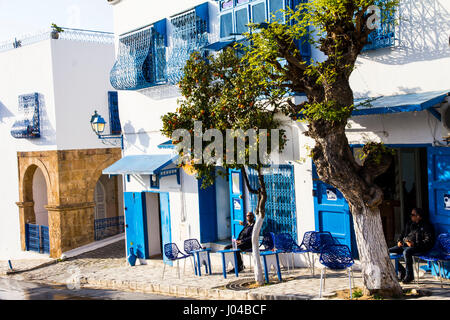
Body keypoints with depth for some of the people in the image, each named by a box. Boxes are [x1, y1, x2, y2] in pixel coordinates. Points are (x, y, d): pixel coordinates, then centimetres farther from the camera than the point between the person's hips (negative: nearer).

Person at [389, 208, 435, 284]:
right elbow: (402, 234, 29)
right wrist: (399, 241, 6)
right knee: (389, 252, -11)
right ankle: (402, 271, 2)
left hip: (418, 248, -8)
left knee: (406, 252, -40)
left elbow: (429, 240, -13)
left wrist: (415, 244, -23)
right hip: (404, 245, 8)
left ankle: (409, 275, -23)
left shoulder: (426, 226, -2)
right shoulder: (409, 224, 19)